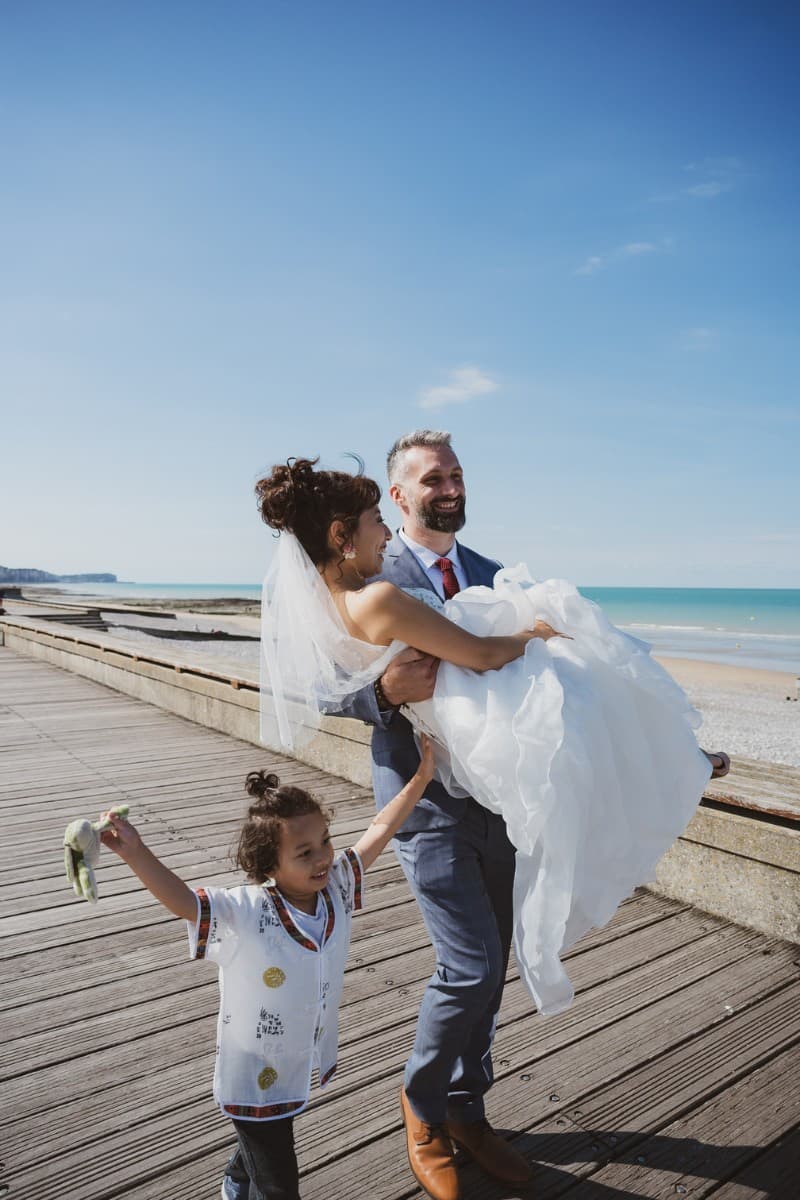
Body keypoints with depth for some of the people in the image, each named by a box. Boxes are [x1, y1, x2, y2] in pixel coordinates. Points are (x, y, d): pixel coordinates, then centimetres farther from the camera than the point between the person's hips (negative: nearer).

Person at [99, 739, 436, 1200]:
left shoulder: (335, 888, -15)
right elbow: (181, 900, -43)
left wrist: (420, 780, -10)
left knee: (266, 1139, 32)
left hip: (309, 1063, 6)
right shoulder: (242, 914, -31)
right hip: (257, 1079, -6)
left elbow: (378, 832, -10)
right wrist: (135, 852, -59)